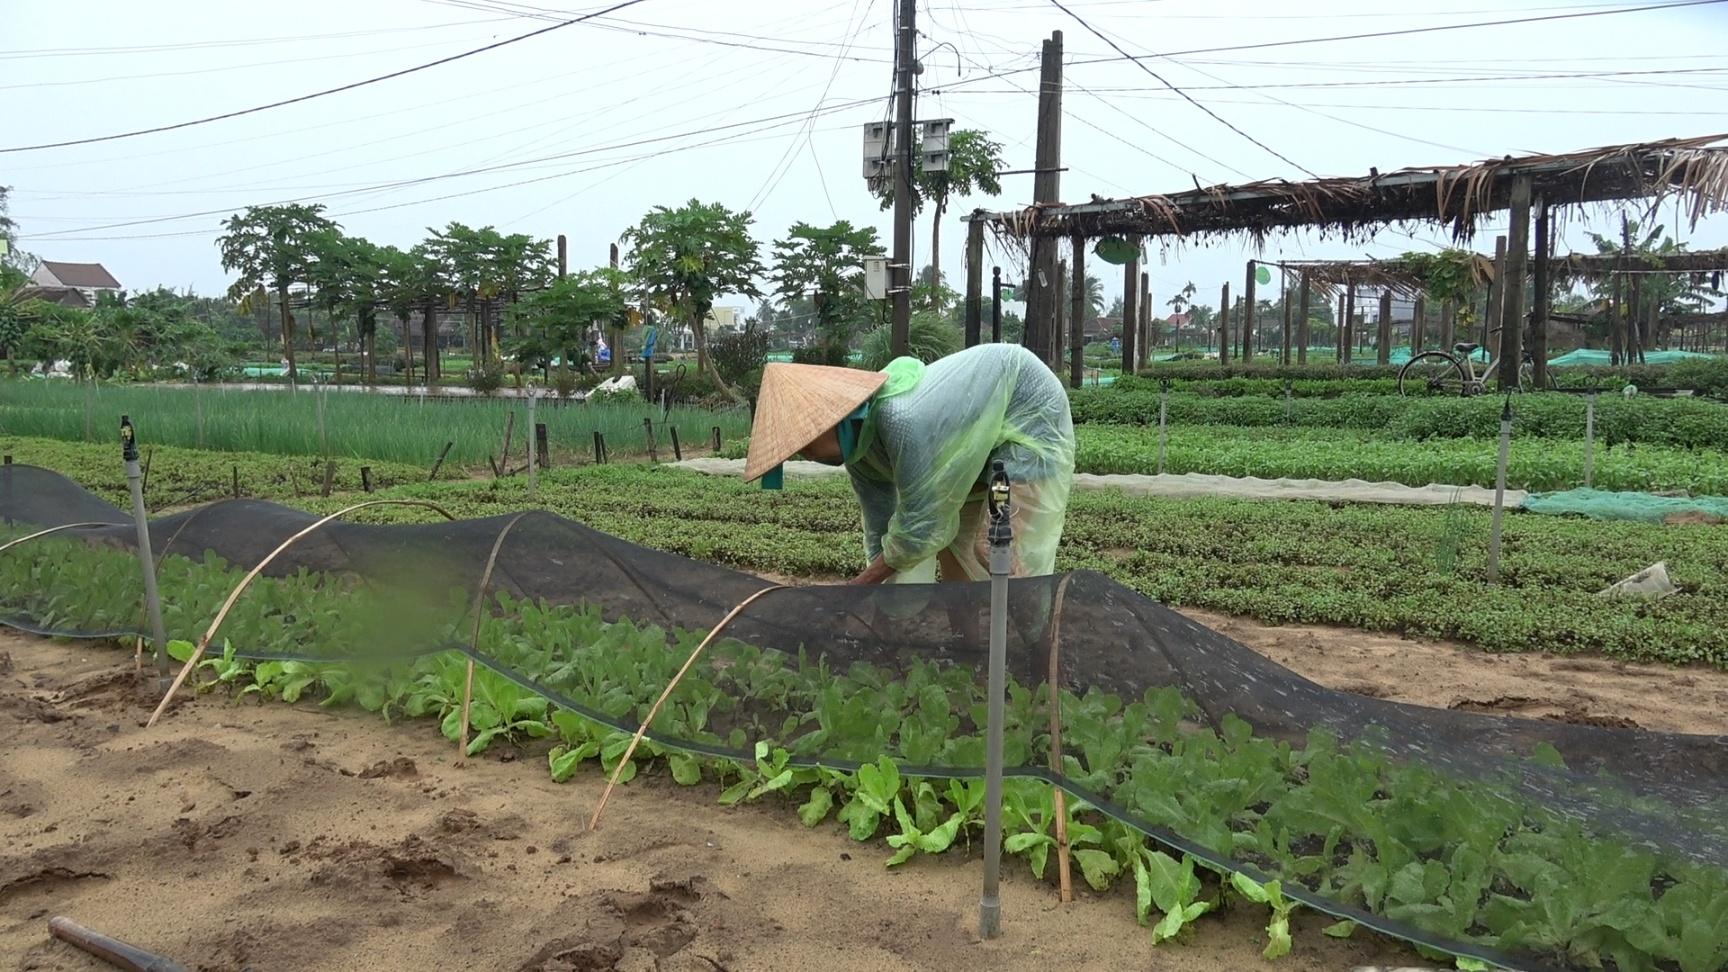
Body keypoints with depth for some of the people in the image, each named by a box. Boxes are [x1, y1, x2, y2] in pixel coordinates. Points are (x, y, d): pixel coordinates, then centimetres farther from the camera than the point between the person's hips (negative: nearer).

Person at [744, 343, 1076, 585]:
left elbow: (921, 527, -30)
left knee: (1018, 563, -11)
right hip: (978, 433, 9)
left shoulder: (905, 423, -40)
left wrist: (858, 588, -18)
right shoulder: (857, 448, -11)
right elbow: (883, 529, -2)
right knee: (956, 543, 12)